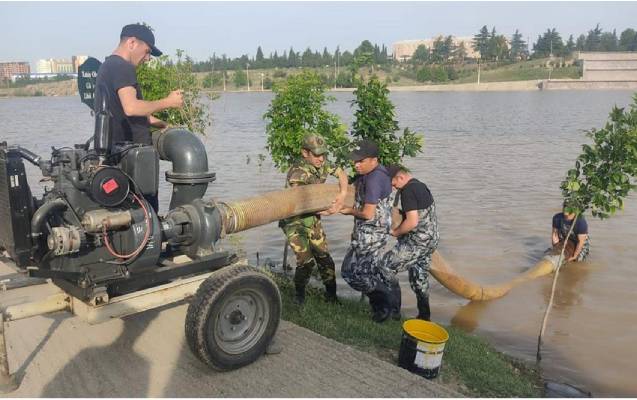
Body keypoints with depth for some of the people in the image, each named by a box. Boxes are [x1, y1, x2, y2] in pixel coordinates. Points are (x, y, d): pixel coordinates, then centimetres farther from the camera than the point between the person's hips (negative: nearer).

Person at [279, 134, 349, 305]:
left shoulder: (321, 164, -6)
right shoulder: (297, 173, -27)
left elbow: (340, 173, 6)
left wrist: (343, 194, -12)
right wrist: (329, 211, -25)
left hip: (313, 219, 6)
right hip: (295, 222, -6)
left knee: (323, 256, 6)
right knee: (306, 261, -11)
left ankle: (331, 294, 21)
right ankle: (299, 294, 14)